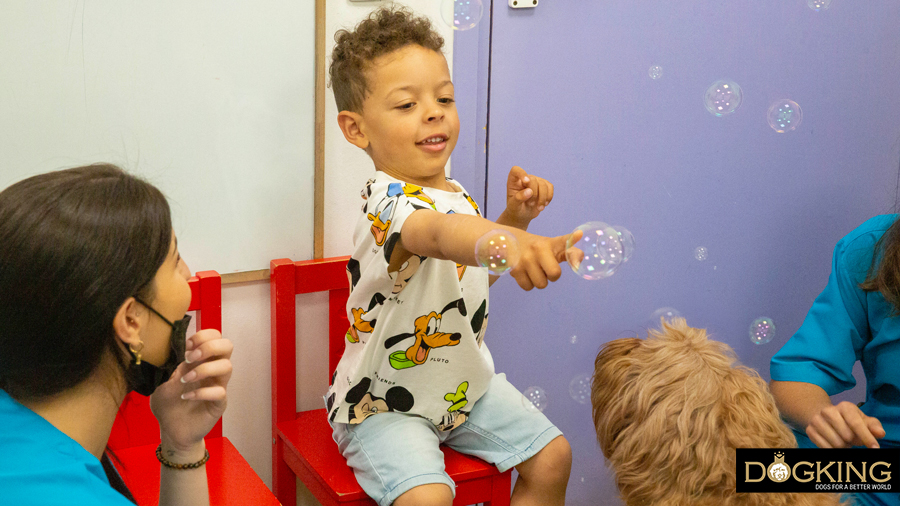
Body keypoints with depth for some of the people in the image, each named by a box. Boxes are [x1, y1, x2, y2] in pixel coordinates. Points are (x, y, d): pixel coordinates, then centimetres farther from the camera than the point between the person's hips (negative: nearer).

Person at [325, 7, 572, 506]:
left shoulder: (458, 194, 2)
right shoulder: (388, 202, -27)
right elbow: (441, 234, -51)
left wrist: (515, 214, 2)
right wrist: (505, 242, -72)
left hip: (465, 384, 8)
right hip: (384, 403, -8)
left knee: (551, 456, 6)